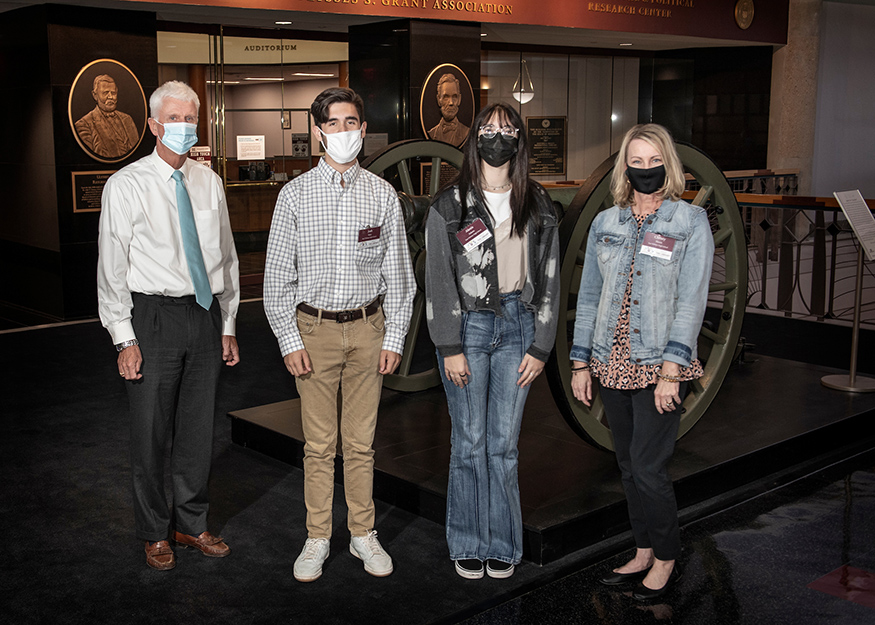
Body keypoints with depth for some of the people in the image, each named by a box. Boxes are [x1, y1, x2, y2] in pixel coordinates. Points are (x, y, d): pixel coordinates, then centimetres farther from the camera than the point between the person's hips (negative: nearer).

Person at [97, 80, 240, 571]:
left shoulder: (210, 183, 8)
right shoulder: (126, 185, -5)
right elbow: (112, 267, -7)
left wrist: (228, 324, 10)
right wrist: (124, 338, -11)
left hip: (206, 316, 4)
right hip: (154, 315, -4)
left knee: (199, 430, 12)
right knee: (151, 434, 5)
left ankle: (192, 524, 30)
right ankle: (155, 533, 24)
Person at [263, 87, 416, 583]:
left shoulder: (382, 194, 2)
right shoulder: (296, 194, -1)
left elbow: (399, 272, 5)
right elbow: (277, 276, 0)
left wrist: (394, 338, 0)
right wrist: (289, 341, -5)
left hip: (368, 328, 1)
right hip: (314, 328, -1)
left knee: (361, 442, 10)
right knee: (319, 444, 7)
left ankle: (363, 534, 25)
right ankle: (318, 539, 21)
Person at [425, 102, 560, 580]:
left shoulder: (538, 207, 6)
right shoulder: (450, 205, -1)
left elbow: (549, 278, 7)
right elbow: (438, 280, -3)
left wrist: (539, 346, 2)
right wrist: (450, 348, -8)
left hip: (517, 325, 2)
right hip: (466, 328, -2)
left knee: (504, 444, 5)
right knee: (470, 443, 3)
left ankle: (502, 544, 18)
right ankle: (468, 545, 18)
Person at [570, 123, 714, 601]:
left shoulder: (691, 222, -3)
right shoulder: (605, 223, 9)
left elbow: (691, 301, -9)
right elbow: (589, 296, 12)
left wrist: (671, 371, -16)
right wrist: (580, 362, 8)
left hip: (658, 365, -4)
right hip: (612, 364, 5)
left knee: (648, 467, -4)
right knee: (628, 464, 12)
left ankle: (666, 561, 15)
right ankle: (643, 554, 27)